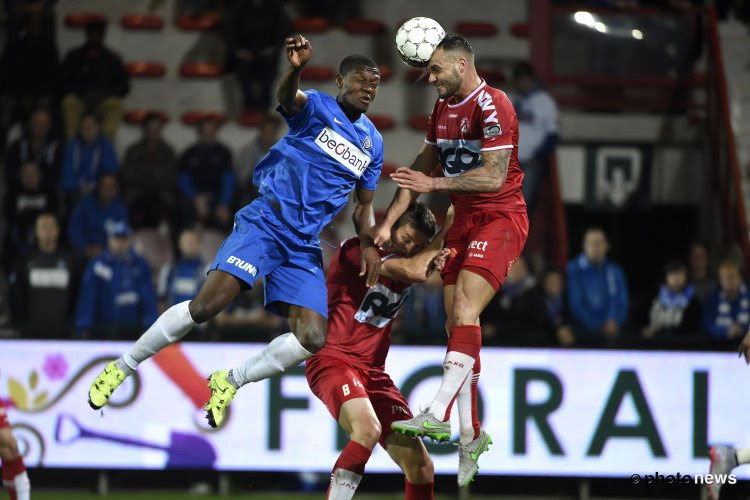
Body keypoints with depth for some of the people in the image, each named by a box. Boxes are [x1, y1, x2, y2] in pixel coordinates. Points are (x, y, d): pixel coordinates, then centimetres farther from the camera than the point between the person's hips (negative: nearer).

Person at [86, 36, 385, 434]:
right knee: (207, 305, -21)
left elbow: (364, 204, 24)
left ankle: (229, 382, 10)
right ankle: (123, 367, -5)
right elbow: (287, 98, -28)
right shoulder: (317, 108, -4)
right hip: (265, 222, -6)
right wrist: (295, 68, -52)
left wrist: (370, 245, 4)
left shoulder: (372, 143, 13)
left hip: (304, 245, 6)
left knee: (312, 339, -10)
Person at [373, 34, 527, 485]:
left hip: (500, 218, -8)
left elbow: (494, 176, -22)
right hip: (464, 220, 8)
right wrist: (388, 223, 13)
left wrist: (436, 184, -19)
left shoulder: (492, 106, -15)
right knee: (458, 322, 3)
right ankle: (472, 434, 7)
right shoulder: (443, 107, 11)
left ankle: (439, 415, -28)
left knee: (465, 310, -22)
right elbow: (423, 168, 19)